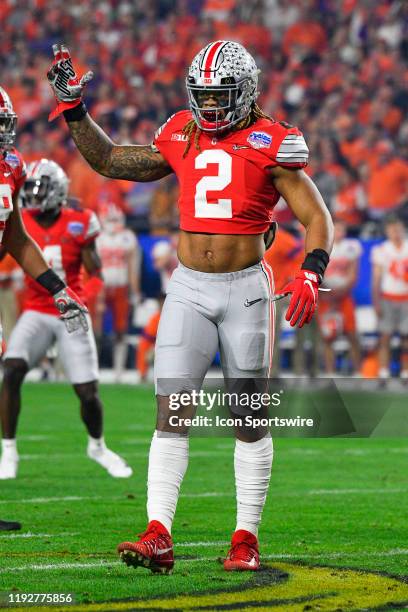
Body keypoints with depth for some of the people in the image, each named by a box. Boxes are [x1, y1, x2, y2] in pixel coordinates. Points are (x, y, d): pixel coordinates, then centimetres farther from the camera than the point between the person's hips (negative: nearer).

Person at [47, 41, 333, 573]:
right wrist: (72, 109, 11)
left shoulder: (271, 144, -5)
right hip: (189, 288, 3)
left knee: (250, 419, 4)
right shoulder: (180, 136, 8)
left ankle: (246, 539, 12)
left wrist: (311, 272, -22)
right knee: (171, 411, -7)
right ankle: (158, 536, -12)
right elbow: (109, 161, 19)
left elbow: (316, 216, -5)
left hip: (246, 288, -3)